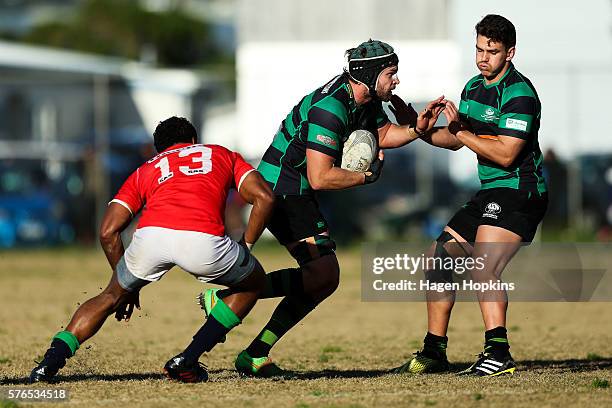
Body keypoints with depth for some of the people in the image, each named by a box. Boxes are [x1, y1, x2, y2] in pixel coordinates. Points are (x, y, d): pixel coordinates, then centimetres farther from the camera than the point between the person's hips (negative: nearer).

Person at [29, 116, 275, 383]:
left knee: (113, 296, 30)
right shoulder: (223, 155, 35)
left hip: (151, 234, 2)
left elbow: (108, 232, 24)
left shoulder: (145, 171, 35)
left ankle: (54, 356, 9)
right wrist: (245, 247, 29)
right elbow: (264, 197, 18)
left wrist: (128, 287, 35)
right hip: (202, 239, -2)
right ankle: (188, 360, 16)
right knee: (253, 283, 28)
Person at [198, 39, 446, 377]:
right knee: (323, 272, -20)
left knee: (323, 280, 8)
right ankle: (226, 298, -17)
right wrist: (367, 175, -14)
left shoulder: (366, 99, 5)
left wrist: (417, 129, 4)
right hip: (282, 190, -10)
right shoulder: (329, 109, -25)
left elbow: (383, 134, 24)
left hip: (296, 194, 10)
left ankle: (254, 356, 7)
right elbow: (320, 178, -27)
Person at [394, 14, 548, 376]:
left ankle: (499, 353, -31)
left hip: (519, 191, -10)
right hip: (490, 194, 10)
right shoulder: (474, 87, 12)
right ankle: (434, 353, 17)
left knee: (484, 267, -27)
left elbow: (506, 155, -24)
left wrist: (462, 131, -22)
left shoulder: (520, 94, -17)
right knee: (439, 258, 10)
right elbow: (455, 139, 22)